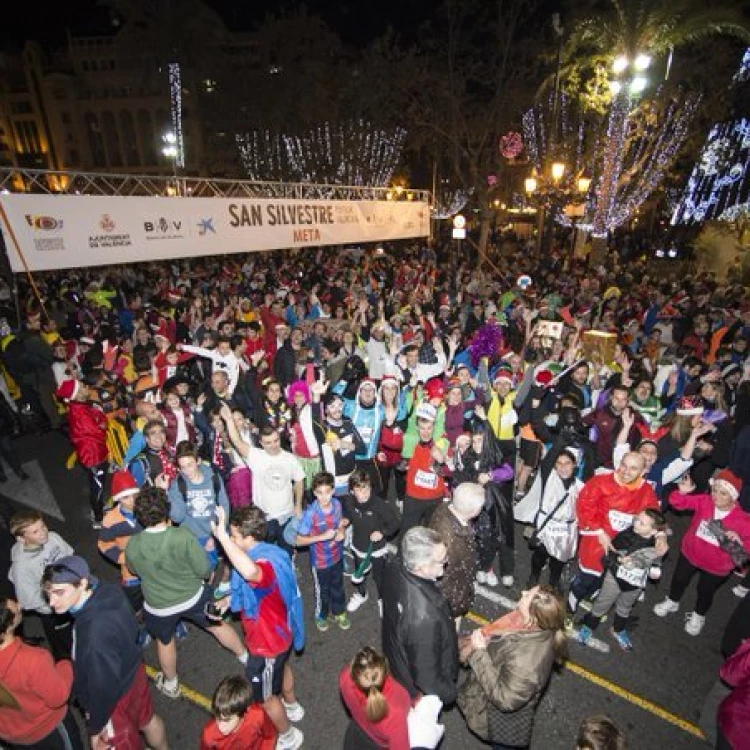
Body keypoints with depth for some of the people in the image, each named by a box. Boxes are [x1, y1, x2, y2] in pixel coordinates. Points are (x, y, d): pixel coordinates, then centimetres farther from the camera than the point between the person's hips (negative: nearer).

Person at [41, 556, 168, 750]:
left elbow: (103, 686, -27)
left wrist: (96, 726, -9)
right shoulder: (110, 591, -19)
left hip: (115, 697, -7)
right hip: (133, 672, 7)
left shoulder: (95, 632, -42)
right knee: (148, 720, 33)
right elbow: (130, 630, 0)